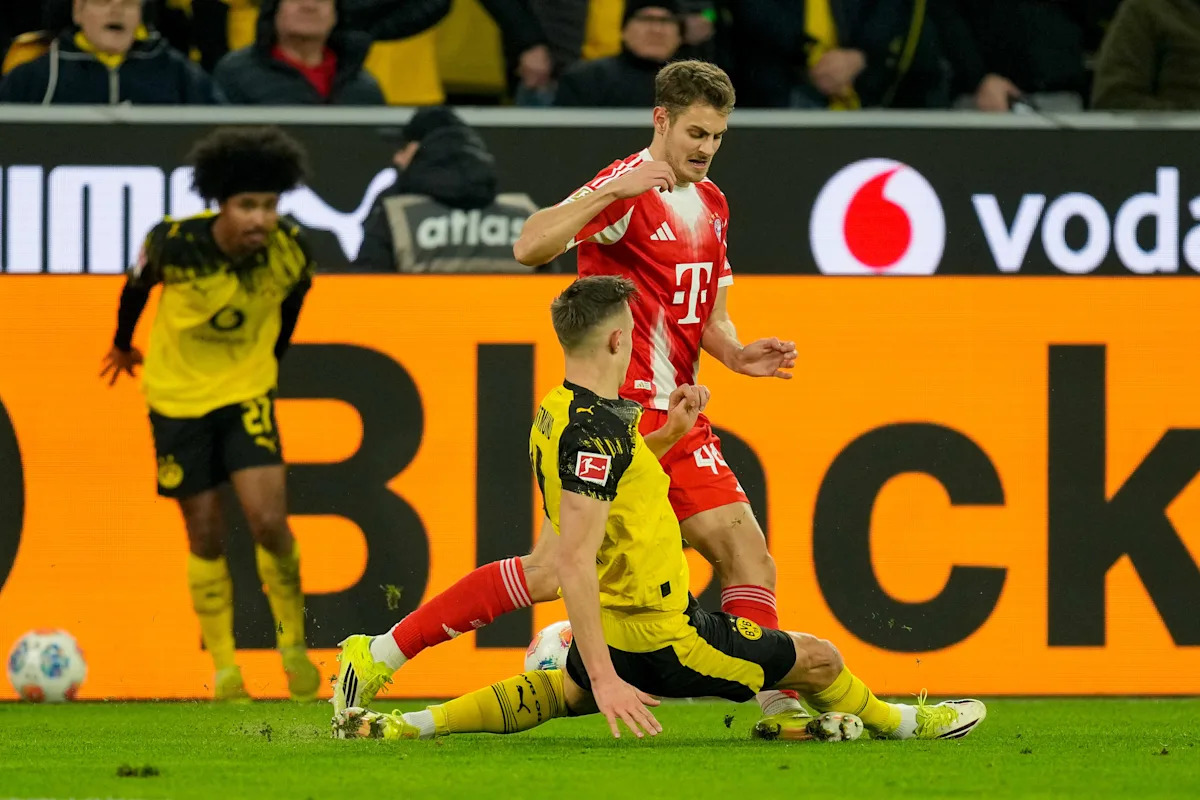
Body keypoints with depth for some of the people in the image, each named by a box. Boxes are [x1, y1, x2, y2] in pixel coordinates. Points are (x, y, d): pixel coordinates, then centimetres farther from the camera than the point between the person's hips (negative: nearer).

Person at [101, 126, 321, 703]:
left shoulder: (290, 251, -18)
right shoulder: (175, 243, -24)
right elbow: (139, 282, -1)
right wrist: (123, 345, 17)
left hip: (246, 391, 1)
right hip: (178, 394, -1)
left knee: (268, 520, -15)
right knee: (206, 535, 4)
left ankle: (293, 644, 8)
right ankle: (225, 671, 17)